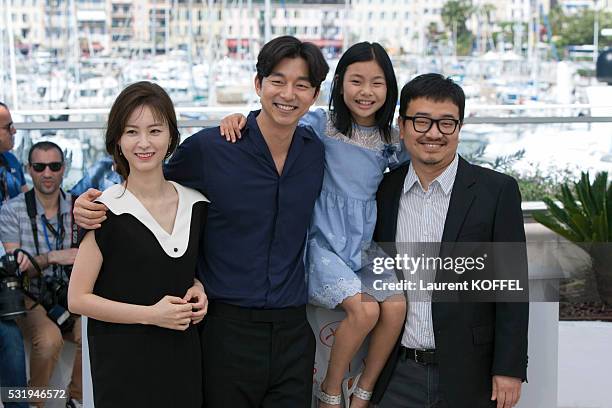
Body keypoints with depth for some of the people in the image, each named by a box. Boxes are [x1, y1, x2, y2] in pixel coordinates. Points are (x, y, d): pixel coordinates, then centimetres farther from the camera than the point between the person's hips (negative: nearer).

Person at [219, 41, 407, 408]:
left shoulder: (393, 139, 6)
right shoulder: (322, 125, -7)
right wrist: (240, 118, -30)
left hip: (365, 242, 5)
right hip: (325, 241, -5)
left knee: (396, 305, -17)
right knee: (364, 309, -23)